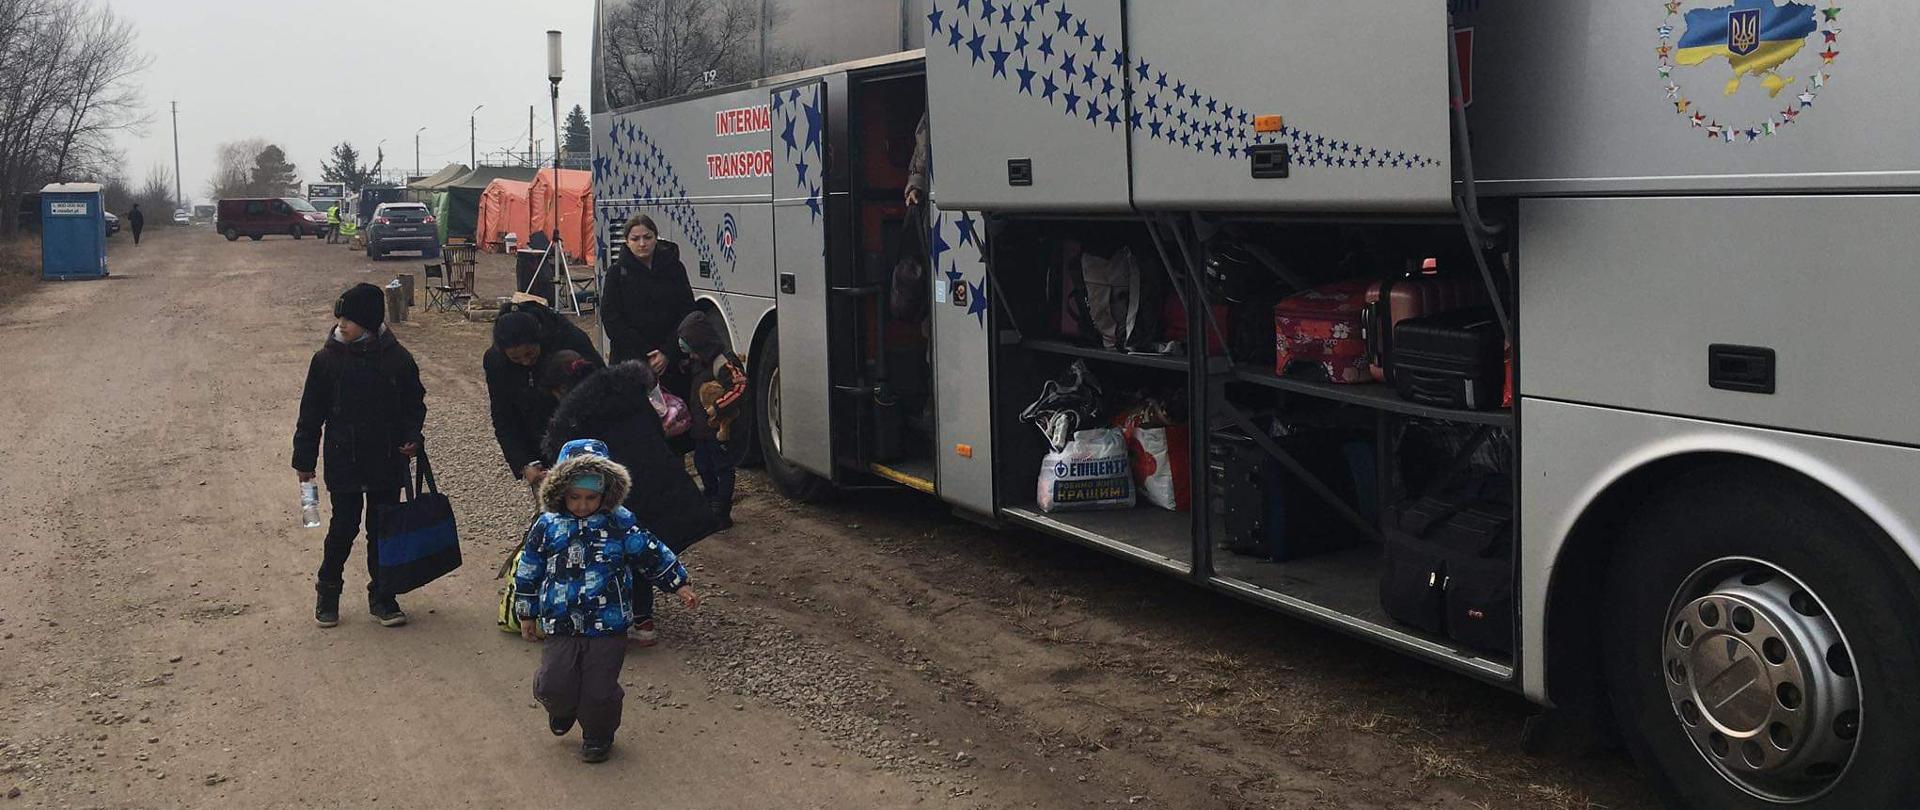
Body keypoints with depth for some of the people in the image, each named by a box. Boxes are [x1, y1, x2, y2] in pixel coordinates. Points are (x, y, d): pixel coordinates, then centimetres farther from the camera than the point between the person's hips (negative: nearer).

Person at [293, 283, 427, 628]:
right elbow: (311, 414, 0)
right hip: (344, 464, -1)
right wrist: (304, 460, 2)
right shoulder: (327, 360, -6)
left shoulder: (397, 359, -4)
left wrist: (411, 438, -9)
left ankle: (382, 597, 22)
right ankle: (327, 594, 23)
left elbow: (414, 404, 8)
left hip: (388, 465, 1)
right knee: (343, 529, 4)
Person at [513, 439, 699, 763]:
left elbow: (652, 554, 3)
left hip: (608, 625, -1)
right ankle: (562, 710, 31)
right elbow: (528, 573, 10)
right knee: (554, 684, -6)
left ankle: (598, 736, 29)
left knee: (600, 690, 1)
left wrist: (679, 584, 2)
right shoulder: (546, 527, 0)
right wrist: (527, 614, 14)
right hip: (560, 625, 1)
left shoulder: (620, 523, -4)